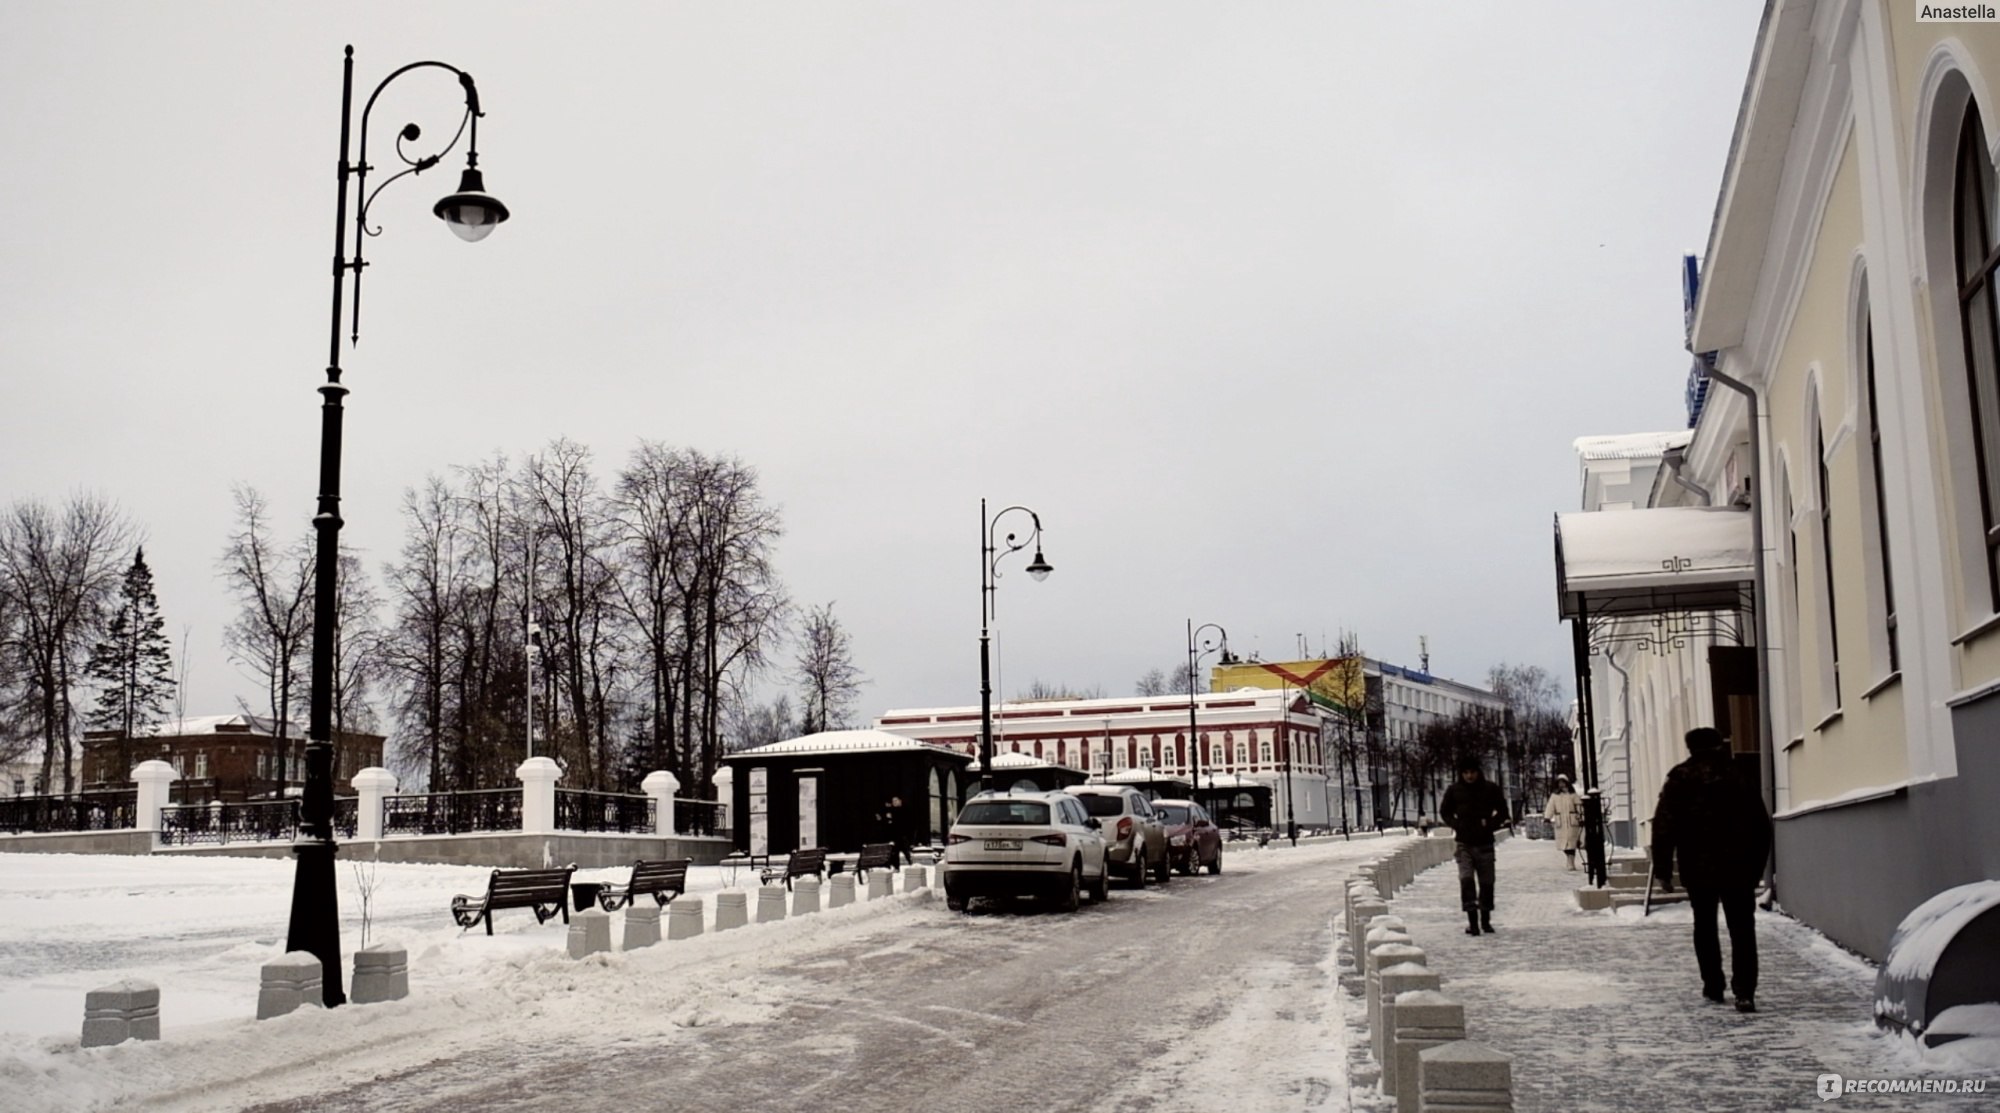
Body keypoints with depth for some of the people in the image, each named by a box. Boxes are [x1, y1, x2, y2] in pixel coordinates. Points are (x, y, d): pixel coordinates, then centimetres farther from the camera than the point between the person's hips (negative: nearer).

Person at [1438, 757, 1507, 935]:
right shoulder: (1454, 791, 1)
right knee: (1466, 879, -15)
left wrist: (1491, 825, -5)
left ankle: (1485, 920, 22)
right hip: (1464, 844, -1)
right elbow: (1444, 811, 13)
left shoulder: (1490, 789, 1)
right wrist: (1456, 825, -2)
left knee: (1486, 882, 7)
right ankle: (1472, 921, -13)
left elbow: (1502, 810, 10)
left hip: (1485, 843, 1)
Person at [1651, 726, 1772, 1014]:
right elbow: (1762, 826, 11)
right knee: (1742, 929, 0)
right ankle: (1744, 991, -11)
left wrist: (1662, 868, -4)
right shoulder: (1740, 775, 7)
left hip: (1698, 867, -1)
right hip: (1738, 867, 1)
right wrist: (1756, 866, 18)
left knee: (1705, 926, 15)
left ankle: (1713, 984, 18)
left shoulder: (1681, 778, -2)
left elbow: (1664, 825, -7)